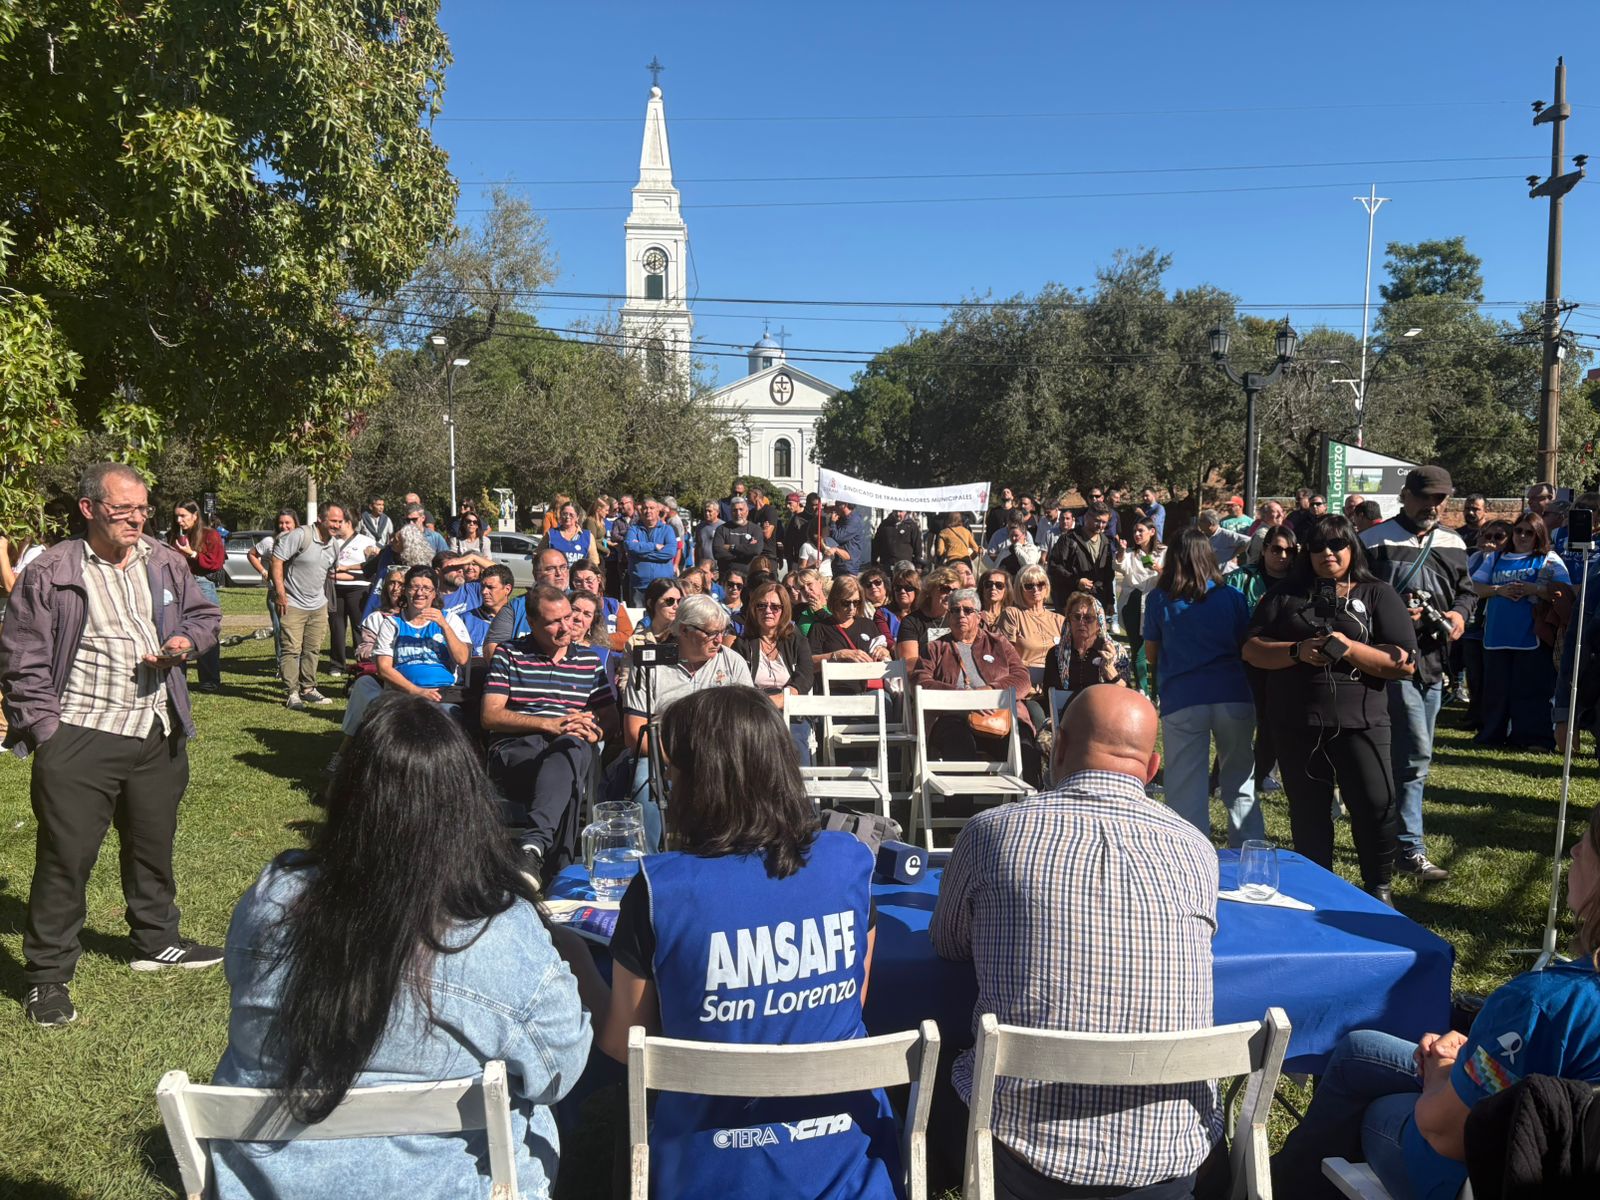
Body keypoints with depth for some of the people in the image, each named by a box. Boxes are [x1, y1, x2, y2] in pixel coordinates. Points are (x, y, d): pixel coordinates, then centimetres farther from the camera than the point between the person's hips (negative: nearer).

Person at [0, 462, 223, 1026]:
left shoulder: (166, 562, 6)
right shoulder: (50, 572, -8)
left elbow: (205, 615, 19)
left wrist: (186, 641, -4)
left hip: (157, 735, 5)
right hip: (78, 737, -5)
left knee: (154, 846, 19)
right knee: (65, 857, 0)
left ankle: (156, 941, 38)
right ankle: (46, 975, 15)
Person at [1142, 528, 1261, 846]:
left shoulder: (1158, 599, 3)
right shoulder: (1231, 596, 5)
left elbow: (1151, 653, 10)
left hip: (1181, 700, -2)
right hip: (1233, 696, 2)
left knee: (1186, 788, 4)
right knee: (1240, 784, 14)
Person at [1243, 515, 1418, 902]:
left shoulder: (1379, 596, 6)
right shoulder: (1285, 595, 11)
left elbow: (1405, 663, -3)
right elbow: (1252, 649, 2)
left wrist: (1349, 649, -15)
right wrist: (1297, 652, -14)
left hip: (1359, 722, -2)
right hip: (1295, 724, 2)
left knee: (1376, 807, -7)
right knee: (1308, 813, 10)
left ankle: (1378, 889, 16)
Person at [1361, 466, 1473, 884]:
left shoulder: (1453, 544, 13)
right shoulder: (1375, 541, -8)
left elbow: (1466, 591, 24)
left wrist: (1459, 613, 2)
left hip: (1432, 662, 8)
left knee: (1410, 755, 14)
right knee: (1416, 755, -11)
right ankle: (1410, 849, -3)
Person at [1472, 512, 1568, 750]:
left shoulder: (1549, 560, 6)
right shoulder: (1496, 558, 16)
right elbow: (1475, 587, 8)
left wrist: (1534, 589, -17)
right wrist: (1499, 590, -8)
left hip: (1532, 635, -3)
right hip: (1497, 635, 3)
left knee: (1532, 688, -2)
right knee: (1496, 687, 8)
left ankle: (1535, 737, 4)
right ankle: (1493, 734, 17)